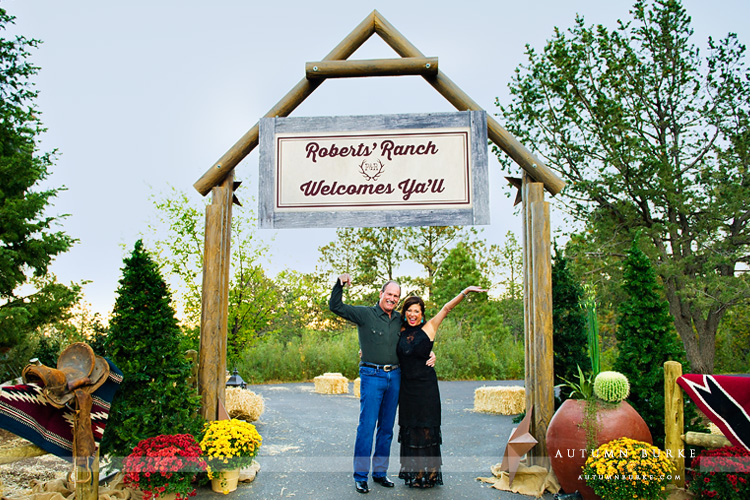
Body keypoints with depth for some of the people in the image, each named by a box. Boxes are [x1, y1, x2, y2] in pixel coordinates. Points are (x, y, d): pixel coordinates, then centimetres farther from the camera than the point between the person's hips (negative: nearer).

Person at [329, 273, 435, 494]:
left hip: (395, 376, 5)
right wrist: (340, 284, -21)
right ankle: (360, 476, 4)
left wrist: (429, 355, 9)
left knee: (386, 428, 10)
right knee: (366, 427, -5)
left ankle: (380, 473, 22)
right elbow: (335, 306, -8)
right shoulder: (365, 314, -2)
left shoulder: (400, 319, 12)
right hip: (372, 376, -5)